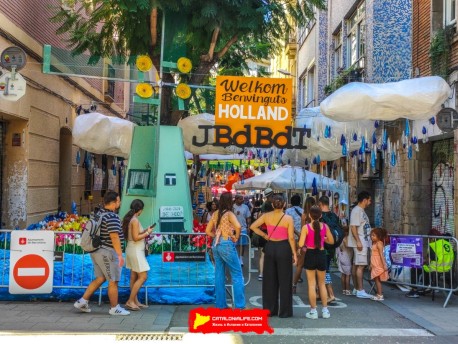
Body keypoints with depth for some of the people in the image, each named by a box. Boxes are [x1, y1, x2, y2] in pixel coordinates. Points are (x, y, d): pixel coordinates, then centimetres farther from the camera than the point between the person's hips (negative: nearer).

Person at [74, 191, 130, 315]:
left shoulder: (100, 213, 11)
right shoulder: (112, 217, -19)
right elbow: (114, 236, -25)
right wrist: (120, 254, -24)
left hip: (97, 251, 9)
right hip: (107, 252, -9)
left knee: (100, 278, 17)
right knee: (113, 281, 2)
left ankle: (82, 301, 16)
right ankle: (114, 308, 10)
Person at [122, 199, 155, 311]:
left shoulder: (128, 219, 10)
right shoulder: (135, 220, -18)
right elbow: (136, 238, -22)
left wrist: (144, 231, 10)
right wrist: (147, 233, -11)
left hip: (132, 250, 10)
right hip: (136, 251, -10)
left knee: (134, 277, 12)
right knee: (143, 277, -6)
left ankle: (135, 301, 18)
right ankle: (130, 301, -5)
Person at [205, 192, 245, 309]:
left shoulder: (215, 214, 8)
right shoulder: (229, 214, -10)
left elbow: (208, 231, 12)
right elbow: (238, 226, -28)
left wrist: (217, 236, 12)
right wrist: (236, 237, -12)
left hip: (216, 245, 7)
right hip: (227, 245, -7)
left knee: (219, 275, 12)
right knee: (237, 274, 1)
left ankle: (220, 304, 16)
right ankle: (239, 305, -1)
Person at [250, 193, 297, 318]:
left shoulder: (266, 216, -2)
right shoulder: (288, 218, -10)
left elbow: (253, 226, -3)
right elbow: (291, 238, -11)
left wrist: (264, 235, 6)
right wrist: (294, 253, -3)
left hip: (270, 247, 3)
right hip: (284, 248, -3)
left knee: (269, 280, 12)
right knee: (284, 280, 6)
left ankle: (269, 309, 19)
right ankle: (284, 311, 11)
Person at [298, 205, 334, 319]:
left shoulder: (306, 227, -11)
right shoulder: (325, 226, -3)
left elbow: (301, 244, -15)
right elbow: (331, 241, 7)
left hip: (310, 255, -2)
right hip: (321, 255, 2)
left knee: (311, 284, 6)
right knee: (322, 284, 16)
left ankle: (313, 311, 9)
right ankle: (325, 310, 18)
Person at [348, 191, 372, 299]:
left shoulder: (362, 211, 17)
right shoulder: (356, 211, -13)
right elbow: (353, 227, -19)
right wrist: (358, 241, -23)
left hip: (364, 242, 10)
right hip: (360, 243, -10)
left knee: (356, 265, 12)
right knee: (361, 265, -10)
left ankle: (356, 289, 16)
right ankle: (360, 290, -9)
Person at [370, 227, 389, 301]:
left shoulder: (379, 243, -14)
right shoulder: (374, 243, 14)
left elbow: (381, 254, -21)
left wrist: (384, 264, -25)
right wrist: (371, 264, 23)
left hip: (379, 265, -9)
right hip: (375, 265, 9)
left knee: (377, 279, -7)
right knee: (376, 280, 11)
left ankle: (380, 295, -5)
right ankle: (378, 294, 17)